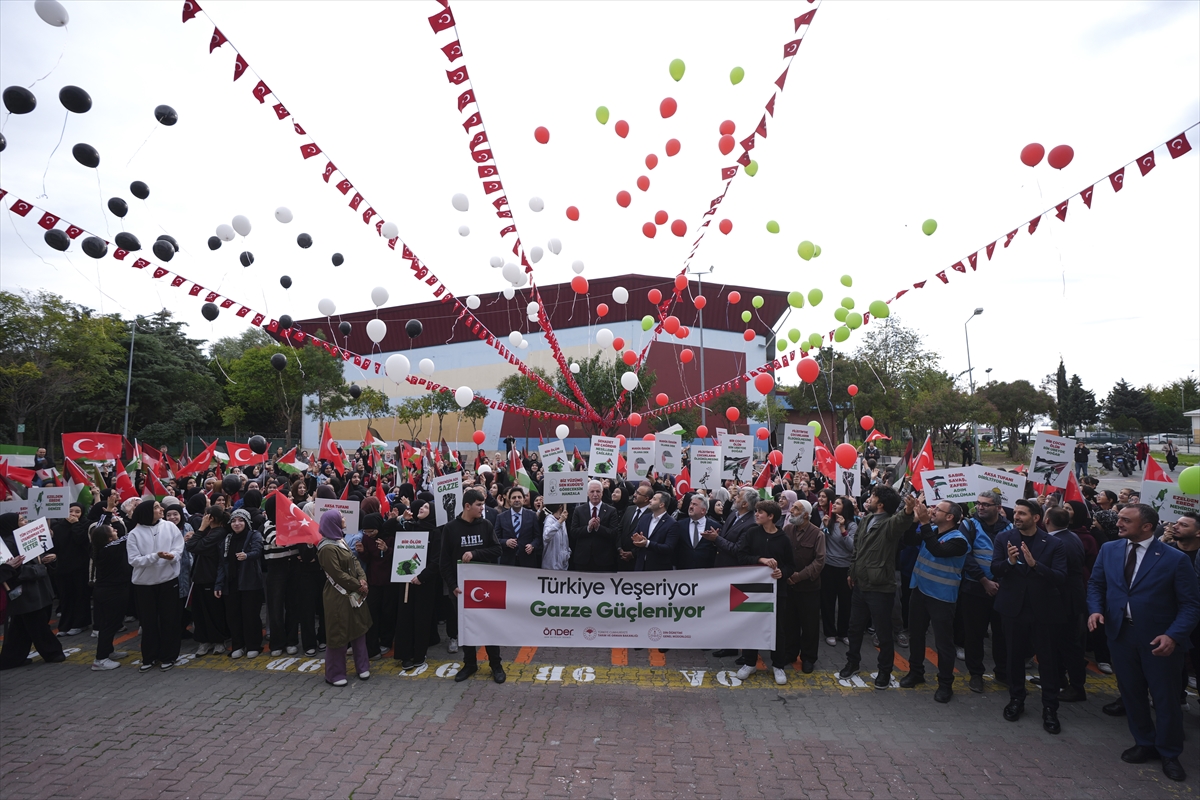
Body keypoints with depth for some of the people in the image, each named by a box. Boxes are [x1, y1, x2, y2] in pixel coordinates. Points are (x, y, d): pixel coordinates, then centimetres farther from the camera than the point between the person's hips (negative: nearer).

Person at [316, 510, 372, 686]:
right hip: (338, 596, -9)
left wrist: (363, 579, -7)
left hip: (353, 593, 9)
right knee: (338, 633, 3)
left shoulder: (340, 540, 9)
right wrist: (358, 585, -14)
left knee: (359, 628, 15)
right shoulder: (328, 548, -21)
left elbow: (354, 561, 8)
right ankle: (334, 674, 18)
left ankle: (362, 667, 27)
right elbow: (338, 574, -22)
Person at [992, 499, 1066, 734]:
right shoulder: (1004, 538, -2)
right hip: (1014, 608, 2)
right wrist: (1009, 561, -28)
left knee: (1047, 660, 5)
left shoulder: (1053, 544, -6)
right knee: (1015, 656, 13)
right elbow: (994, 569, -8)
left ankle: (1050, 709, 17)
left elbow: (1060, 577, -15)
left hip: (1043, 609, -2)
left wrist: (1035, 564, -29)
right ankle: (1016, 700, 29)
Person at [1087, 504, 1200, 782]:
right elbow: (1096, 584, 9)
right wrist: (1095, 609, -9)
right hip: (1121, 634, 4)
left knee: (1165, 697, 11)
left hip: (1159, 640, -3)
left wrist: (1174, 636, -22)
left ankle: (1169, 753, 32)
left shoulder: (1175, 559, -13)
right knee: (1131, 692, 16)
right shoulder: (1108, 550, 0)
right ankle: (1144, 743, 36)